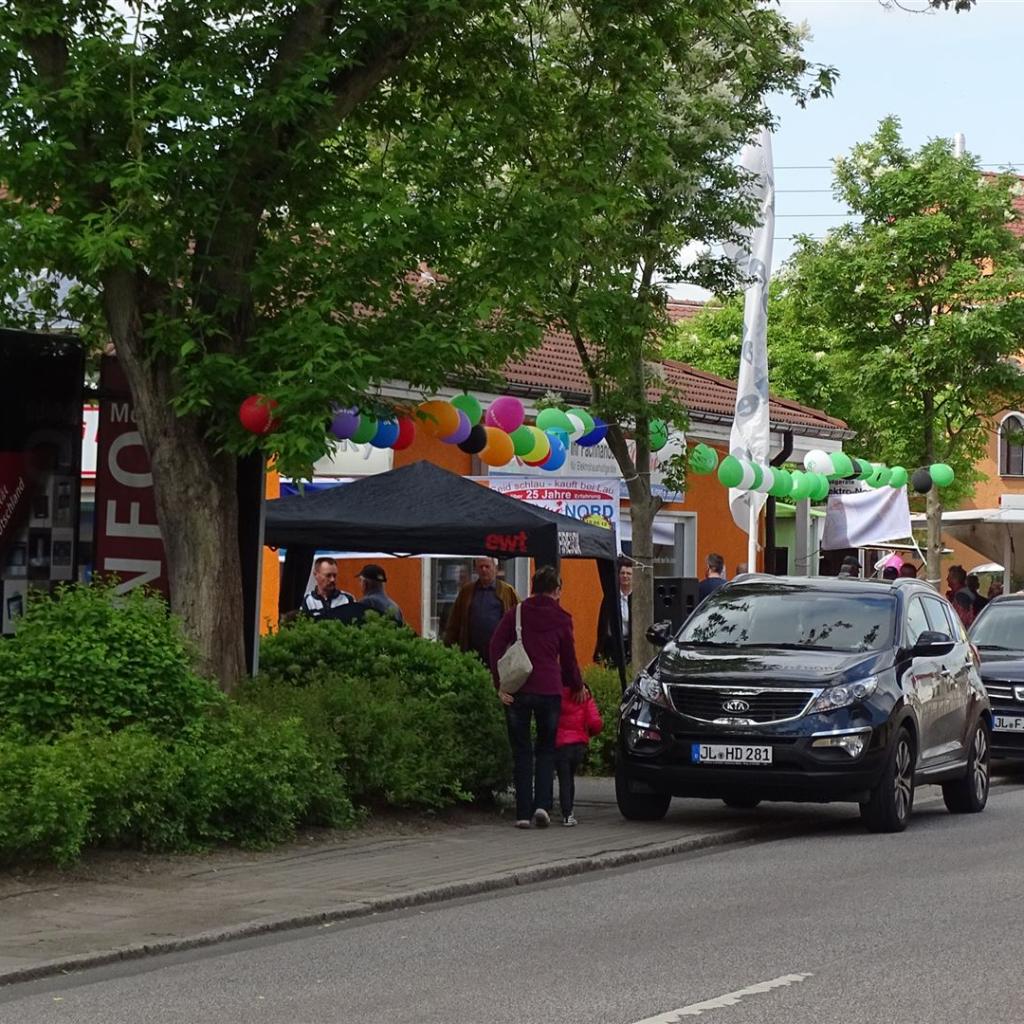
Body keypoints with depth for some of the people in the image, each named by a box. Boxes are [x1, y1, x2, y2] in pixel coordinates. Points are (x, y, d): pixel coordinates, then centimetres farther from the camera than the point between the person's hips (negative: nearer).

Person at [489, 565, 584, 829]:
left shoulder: (516, 613, 7)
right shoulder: (561, 619, 6)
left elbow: (496, 647, -3)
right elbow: (568, 658, 12)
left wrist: (500, 685, -4)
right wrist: (577, 687, 28)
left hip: (518, 689, 1)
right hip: (549, 689, 0)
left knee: (522, 752, 8)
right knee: (546, 750, 13)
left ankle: (523, 813, 5)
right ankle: (542, 805, -4)